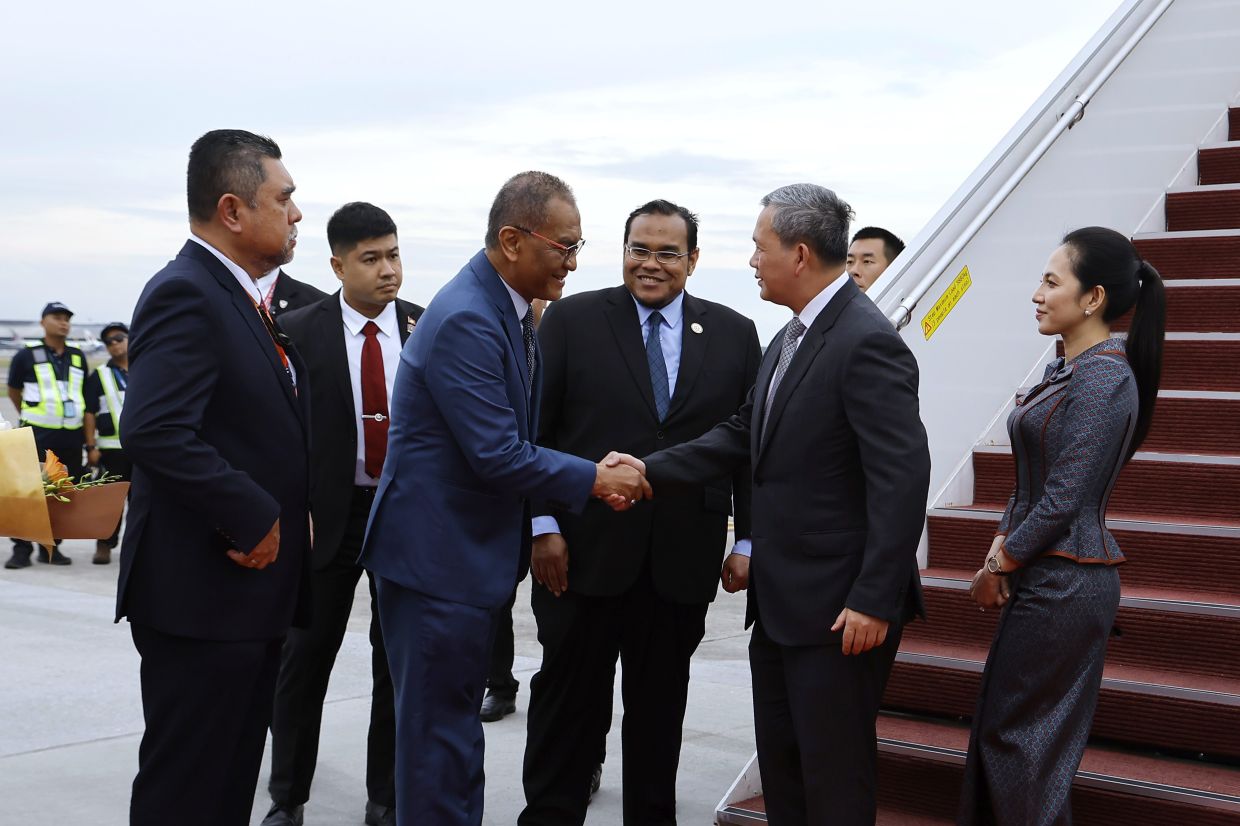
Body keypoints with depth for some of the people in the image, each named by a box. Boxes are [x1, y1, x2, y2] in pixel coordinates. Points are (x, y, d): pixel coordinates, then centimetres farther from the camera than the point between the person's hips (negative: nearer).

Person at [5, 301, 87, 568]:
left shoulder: (78, 358, 13)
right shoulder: (27, 355, 1)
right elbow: (14, 391, 13)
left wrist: (89, 439, 15)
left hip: (71, 437, 4)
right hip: (37, 436, -4)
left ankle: (51, 547, 15)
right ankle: (22, 549, 1)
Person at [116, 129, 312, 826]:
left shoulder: (242, 299, 15)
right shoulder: (186, 295, -15)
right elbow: (155, 433, -27)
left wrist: (276, 519, 8)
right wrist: (254, 518, -21)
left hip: (252, 590, 10)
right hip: (203, 594, -10)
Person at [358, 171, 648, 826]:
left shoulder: (508, 309, 8)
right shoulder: (465, 320, -22)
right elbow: (498, 456, -25)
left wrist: (593, 470, 1)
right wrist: (593, 480, -14)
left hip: (473, 549, 10)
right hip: (435, 552, -10)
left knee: (456, 719, 18)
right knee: (441, 730, 0)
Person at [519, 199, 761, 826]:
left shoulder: (734, 335, 6)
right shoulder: (572, 320, 0)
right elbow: (534, 431, -2)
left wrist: (747, 541, 2)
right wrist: (543, 525, -8)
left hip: (683, 560, 2)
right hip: (585, 550, -2)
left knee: (660, 706, 12)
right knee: (568, 701, 7)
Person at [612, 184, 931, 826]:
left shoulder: (866, 344, -19)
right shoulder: (790, 339, 12)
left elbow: (902, 478, -23)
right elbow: (743, 436, 15)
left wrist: (873, 601, -24)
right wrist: (651, 470, 5)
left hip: (839, 605, -9)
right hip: (780, 602, 9)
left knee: (834, 772, 3)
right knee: (779, 762, 18)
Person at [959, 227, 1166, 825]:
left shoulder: (1103, 378, -17)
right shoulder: (1066, 371, 12)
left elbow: (1064, 500, -20)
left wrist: (996, 568, -10)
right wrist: (998, 549, 2)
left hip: (1065, 585, -9)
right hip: (1042, 577, 9)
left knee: (1021, 737, 0)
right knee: (1000, 731, 15)